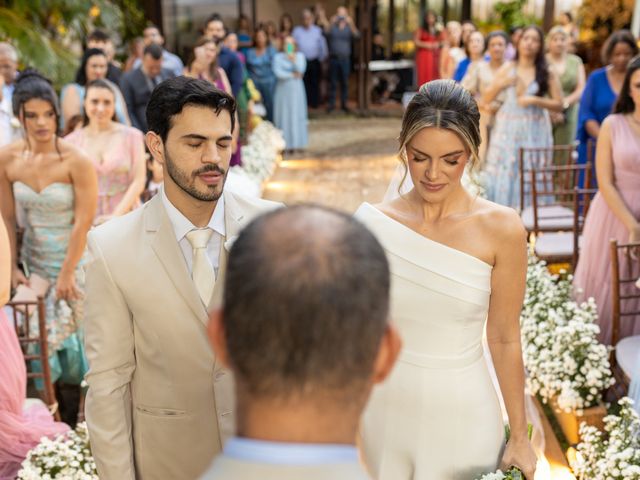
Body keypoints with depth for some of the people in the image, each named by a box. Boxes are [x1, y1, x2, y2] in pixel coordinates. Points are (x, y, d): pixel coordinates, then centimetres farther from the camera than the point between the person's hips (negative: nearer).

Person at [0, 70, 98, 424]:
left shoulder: (76, 161, -20)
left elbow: (83, 222, -17)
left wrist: (67, 274, -14)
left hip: (76, 259, -4)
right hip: (35, 262, 4)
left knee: (77, 330, 0)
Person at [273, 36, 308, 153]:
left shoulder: (300, 56, 6)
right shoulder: (278, 57, 0)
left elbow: (301, 70, -8)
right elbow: (278, 73, -12)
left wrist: (294, 61, -22)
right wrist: (292, 75, -9)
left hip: (296, 89, 2)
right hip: (283, 89, -2)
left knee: (297, 114, 2)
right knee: (283, 115, -2)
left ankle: (297, 143, 6)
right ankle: (284, 144, -1)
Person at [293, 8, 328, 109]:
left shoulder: (318, 31, 5)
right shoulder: (297, 31, 6)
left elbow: (323, 46, 5)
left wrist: (322, 58, 1)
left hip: (315, 62, 0)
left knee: (315, 83, 3)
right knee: (304, 84, 1)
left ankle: (315, 103, 12)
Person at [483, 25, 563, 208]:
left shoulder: (547, 73, 3)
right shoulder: (507, 68, 6)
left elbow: (559, 105, 0)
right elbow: (486, 99, 4)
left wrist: (535, 100, -13)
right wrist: (500, 85, -15)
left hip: (534, 132, -1)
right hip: (507, 129, 1)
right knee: (503, 175, -1)